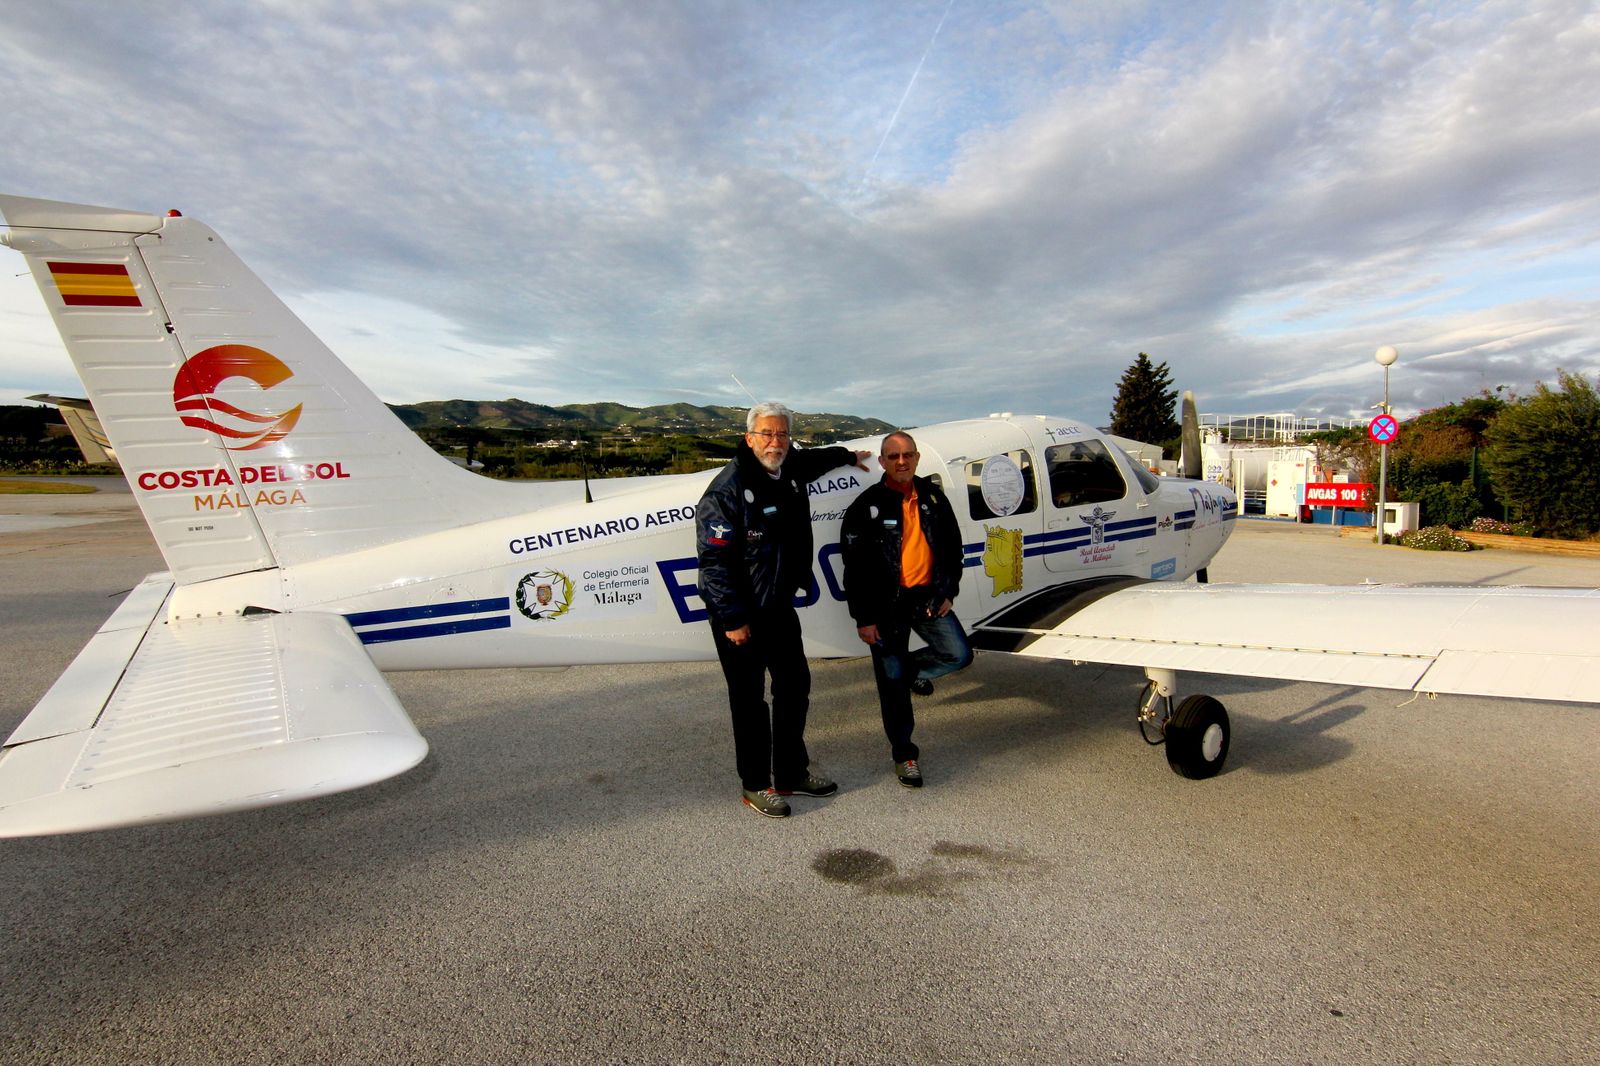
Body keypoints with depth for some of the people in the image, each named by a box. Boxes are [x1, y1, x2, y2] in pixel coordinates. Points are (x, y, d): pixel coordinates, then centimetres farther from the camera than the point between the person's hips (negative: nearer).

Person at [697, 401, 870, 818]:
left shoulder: (792, 470, 4)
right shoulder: (727, 489, -19)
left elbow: (815, 458, 31)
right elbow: (715, 560, -21)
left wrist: (847, 456, 48)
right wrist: (732, 619, -22)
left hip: (780, 607, 8)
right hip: (739, 616, -8)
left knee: (795, 688, 16)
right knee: (749, 700, 4)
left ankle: (792, 773, 32)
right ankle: (755, 785, 20)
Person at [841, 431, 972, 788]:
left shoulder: (933, 497, 3)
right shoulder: (867, 506, -10)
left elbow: (953, 546, 12)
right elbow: (855, 567, -10)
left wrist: (947, 593, 7)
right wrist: (863, 618, -11)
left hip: (928, 596, 4)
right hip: (887, 604, -4)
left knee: (959, 654, -3)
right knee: (892, 682, 3)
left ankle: (912, 670, 28)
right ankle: (903, 753, 20)